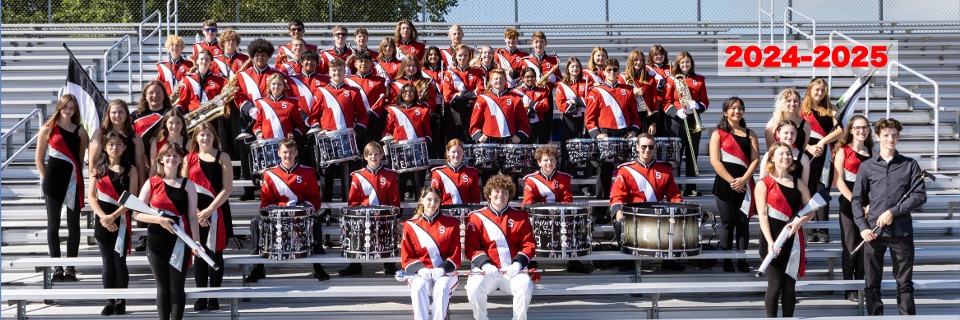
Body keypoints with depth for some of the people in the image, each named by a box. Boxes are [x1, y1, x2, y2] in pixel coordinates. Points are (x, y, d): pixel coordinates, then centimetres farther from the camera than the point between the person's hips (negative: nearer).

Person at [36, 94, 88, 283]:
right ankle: (57, 267, 7)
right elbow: (39, 159, 4)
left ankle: (71, 268, 7)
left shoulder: (80, 132, 6)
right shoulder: (47, 130, 2)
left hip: (74, 181, 1)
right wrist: (46, 179, 1)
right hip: (53, 180, -1)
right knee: (53, 224, 3)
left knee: (73, 224, 2)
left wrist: (77, 176, 1)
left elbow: (81, 159, 10)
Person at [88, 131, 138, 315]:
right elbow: (91, 197, 2)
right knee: (107, 263, 6)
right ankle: (109, 301, 10)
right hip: (102, 220, 2)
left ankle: (121, 302, 6)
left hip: (121, 221, -2)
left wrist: (113, 216, -17)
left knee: (119, 262, 0)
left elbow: (131, 199, -7)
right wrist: (103, 217, -12)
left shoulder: (130, 170, 0)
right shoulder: (98, 168, 8)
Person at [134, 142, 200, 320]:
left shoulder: (187, 185, 3)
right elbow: (137, 214, 0)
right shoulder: (151, 183, 2)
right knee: (163, 288, 8)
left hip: (179, 242, -1)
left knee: (177, 288, -1)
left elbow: (192, 216, 1)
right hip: (156, 242, 1)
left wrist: (196, 240, -10)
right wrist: (158, 220, -16)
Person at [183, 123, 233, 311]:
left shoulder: (223, 158, 2)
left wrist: (209, 210, -14)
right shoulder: (188, 159, 7)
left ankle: (214, 298, 7)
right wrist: (197, 213, -10)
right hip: (195, 213, 1)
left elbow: (227, 188, -5)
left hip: (217, 212, -1)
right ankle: (201, 298, 10)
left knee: (215, 253, 1)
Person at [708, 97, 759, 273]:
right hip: (725, 184, -2)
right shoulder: (718, 134, 2)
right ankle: (726, 262, 5)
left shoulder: (750, 134, 11)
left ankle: (742, 261, 7)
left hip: (745, 185, 2)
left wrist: (743, 180, -13)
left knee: (743, 223, 2)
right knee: (728, 224, 0)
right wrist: (731, 181, -16)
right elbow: (715, 161, -8)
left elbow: (755, 159, 1)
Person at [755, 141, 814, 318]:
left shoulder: (799, 183, 11)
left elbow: (811, 210, 9)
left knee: (789, 286, 5)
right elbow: (762, 215, -9)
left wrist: (800, 221, -13)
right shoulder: (763, 184, -2)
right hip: (772, 240, -4)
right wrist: (770, 242, -20)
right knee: (775, 285, -5)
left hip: (793, 240, 4)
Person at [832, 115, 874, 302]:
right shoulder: (843, 151, -1)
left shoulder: (871, 152, 11)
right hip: (848, 202, -4)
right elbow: (839, 181, -8)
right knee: (850, 247, -2)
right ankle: (849, 289, 4)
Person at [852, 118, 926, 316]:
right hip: (874, 232, 1)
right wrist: (862, 226, -7)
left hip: (902, 231, -1)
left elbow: (920, 195, -2)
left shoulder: (910, 165, 5)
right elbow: (857, 199, 7)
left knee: (905, 283, 4)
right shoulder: (867, 166, 7)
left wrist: (894, 212, -12)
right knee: (872, 283, 6)